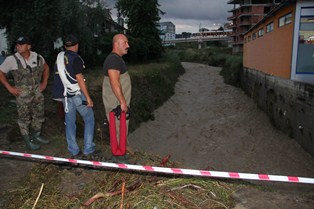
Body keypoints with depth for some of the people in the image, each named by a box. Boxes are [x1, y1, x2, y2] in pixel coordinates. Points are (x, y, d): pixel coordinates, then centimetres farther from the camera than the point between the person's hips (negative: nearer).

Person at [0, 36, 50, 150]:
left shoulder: (38, 57, -1)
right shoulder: (12, 59, -10)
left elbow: (46, 68, 17)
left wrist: (44, 82, 9)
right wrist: (9, 88, -7)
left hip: (38, 93, 4)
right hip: (23, 95, -4)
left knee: (39, 116, 15)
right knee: (24, 118, 6)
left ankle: (36, 136, 35)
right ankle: (28, 141, 21)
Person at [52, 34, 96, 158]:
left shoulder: (59, 58, 10)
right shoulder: (75, 59, -13)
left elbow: (58, 77, 15)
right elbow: (79, 79, -19)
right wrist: (88, 97, -17)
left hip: (65, 95, 7)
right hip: (77, 94, -7)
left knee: (70, 122, 11)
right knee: (89, 120, 6)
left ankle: (73, 151, 18)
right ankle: (88, 150, 5)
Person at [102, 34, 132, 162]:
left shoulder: (117, 59, 14)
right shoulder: (114, 59, -19)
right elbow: (114, 82, -27)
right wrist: (122, 102, -24)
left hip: (119, 102, 10)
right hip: (116, 103, -10)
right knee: (118, 129, 0)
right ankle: (117, 156, 14)